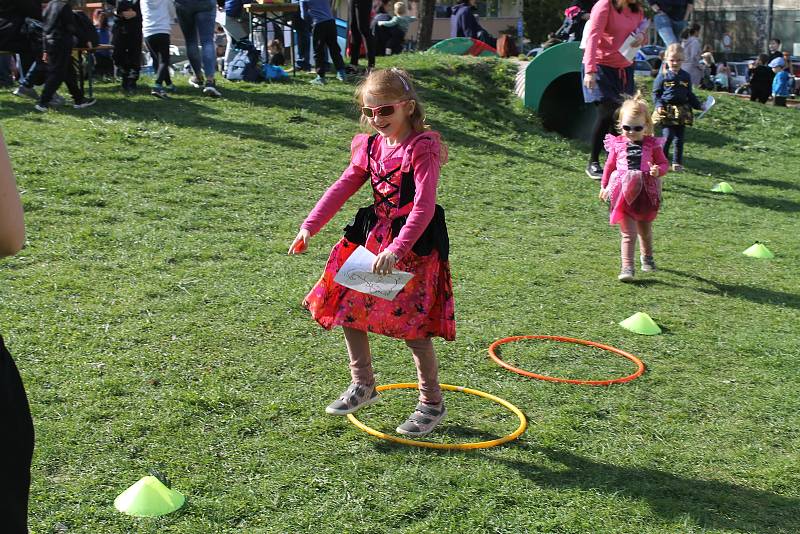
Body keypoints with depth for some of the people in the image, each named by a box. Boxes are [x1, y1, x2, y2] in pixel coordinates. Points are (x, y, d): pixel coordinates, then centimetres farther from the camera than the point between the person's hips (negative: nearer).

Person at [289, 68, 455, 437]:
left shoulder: (422, 147, -15)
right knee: (347, 310, 10)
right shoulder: (370, 147, 7)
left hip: (413, 244, -7)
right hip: (371, 237, 8)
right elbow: (343, 188, 7)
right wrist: (309, 227, -4)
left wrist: (395, 250, -32)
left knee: (412, 327, -3)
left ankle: (432, 403, 17)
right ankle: (362, 385, 30)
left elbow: (423, 207, -23)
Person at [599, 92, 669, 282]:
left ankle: (647, 257, 46)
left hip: (646, 195, 1)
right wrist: (604, 186, 11)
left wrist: (658, 170, -21)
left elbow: (664, 163, 1)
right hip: (623, 195, -1)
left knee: (645, 230, 21)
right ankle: (627, 267, -6)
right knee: (628, 233, -7)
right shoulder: (617, 144, -2)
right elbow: (609, 166, 9)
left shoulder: (652, 145, -4)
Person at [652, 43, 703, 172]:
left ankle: (677, 163, 15)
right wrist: (659, 105, -16)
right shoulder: (663, 76, -1)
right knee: (668, 136, -12)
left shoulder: (686, 76, 11)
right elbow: (656, 93, -1)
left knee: (679, 138, 7)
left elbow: (690, 95, 17)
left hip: (682, 112, 4)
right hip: (666, 112, -4)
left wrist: (699, 105, 9)